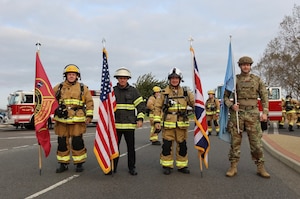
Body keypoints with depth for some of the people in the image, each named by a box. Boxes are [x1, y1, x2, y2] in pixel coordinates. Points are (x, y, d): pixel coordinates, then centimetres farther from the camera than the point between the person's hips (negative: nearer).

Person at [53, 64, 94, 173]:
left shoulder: (83, 88, 8)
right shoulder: (58, 88, 10)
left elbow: (89, 102, 8)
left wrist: (89, 116, 1)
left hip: (77, 120, -2)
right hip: (61, 120, 2)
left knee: (77, 142, -3)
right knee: (62, 142, 6)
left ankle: (79, 163, 11)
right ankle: (63, 164, 19)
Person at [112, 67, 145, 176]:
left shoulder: (133, 91, 3)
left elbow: (141, 105, 4)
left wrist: (140, 119, -6)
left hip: (129, 124, -1)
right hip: (116, 124, 1)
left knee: (131, 147, 7)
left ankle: (132, 168, 19)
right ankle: (113, 167, 18)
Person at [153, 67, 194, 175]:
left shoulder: (185, 92, 8)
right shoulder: (164, 93, 3)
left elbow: (195, 103, 8)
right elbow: (157, 107, 3)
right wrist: (157, 121, -4)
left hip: (182, 124, 2)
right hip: (167, 124, -2)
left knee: (182, 146, 9)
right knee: (167, 146, 2)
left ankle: (182, 165, 22)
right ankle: (166, 166, 16)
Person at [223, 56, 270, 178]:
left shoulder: (257, 80, 8)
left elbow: (264, 97, 6)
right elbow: (225, 96, 7)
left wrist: (265, 112, -5)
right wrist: (231, 105, -11)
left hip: (253, 114, 1)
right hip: (237, 113, 0)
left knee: (256, 142, 1)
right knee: (235, 141, 1)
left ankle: (260, 168, 11)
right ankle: (233, 167, 9)